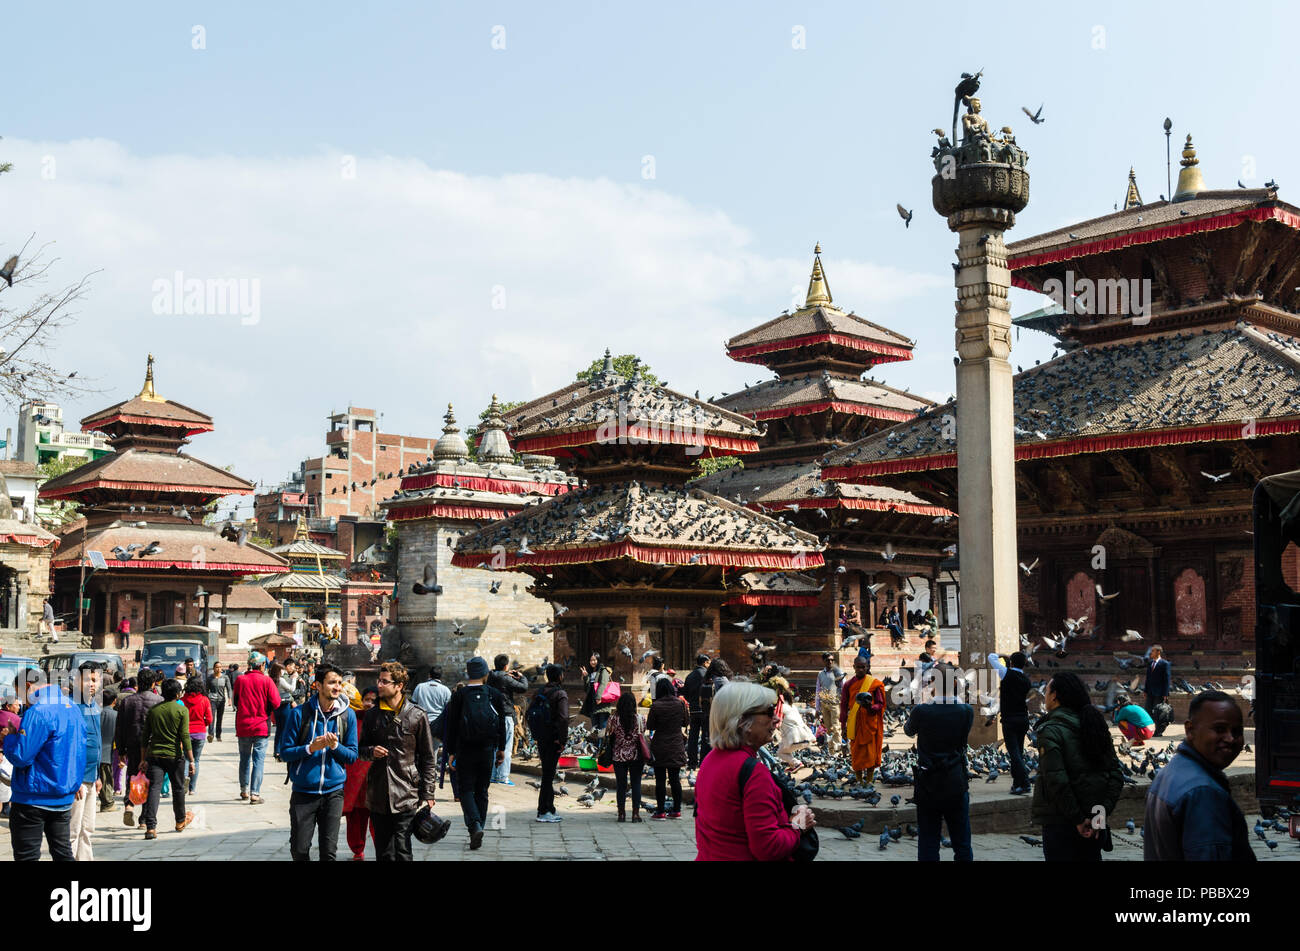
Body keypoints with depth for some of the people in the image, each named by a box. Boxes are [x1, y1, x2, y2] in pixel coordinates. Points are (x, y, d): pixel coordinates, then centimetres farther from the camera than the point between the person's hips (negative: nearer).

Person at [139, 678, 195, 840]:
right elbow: (185, 736, -10)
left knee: (154, 789, -3)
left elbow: (145, 737, 8)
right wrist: (191, 760, -6)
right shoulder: (182, 710, -5)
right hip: (174, 755, -2)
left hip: (154, 755, 2)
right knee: (178, 788, 15)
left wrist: (143, 759, 15)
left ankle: (150, 827, -15)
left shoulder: (153, 710, 6)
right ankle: (180, 821, 32)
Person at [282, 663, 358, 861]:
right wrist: (310, 748, -18)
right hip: (303, 791, -1)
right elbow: (285, 752, -2)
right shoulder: (299, 713, -4)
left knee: (328, 851, 3)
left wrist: (335, 746, -14)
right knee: (299, 850, 5)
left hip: (333, 791, 1)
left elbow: (352, 755, 5)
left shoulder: (348, 715, 1)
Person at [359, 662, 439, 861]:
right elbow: (361, 749, 19)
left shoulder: (416, 716, -3)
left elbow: (428, 759, 1)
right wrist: (371, 751, -5)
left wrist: (427, 794, -3)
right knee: (383, 853, 10)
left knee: (401, 852, -7)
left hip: (406, 797, -4)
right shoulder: (372, 715, 8)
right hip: (377, 797, 4)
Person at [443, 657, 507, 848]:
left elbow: (452, 726, -4)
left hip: (465, 750, -2)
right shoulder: (494, 694, 0)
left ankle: (475, 824, -19)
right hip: (487, 750, 2)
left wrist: (451, 753, 3)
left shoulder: (459, 696, -5)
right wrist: (501, 749, 14)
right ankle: (478, 827, 15)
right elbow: (502, 723, 5)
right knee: (482, 791, 13)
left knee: (466, 790, 2)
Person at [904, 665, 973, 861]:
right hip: (956, 784, 2)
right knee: (962, 844, 11)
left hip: (928, 785, -1)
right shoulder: (966, 711, -8)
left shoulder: (921, 711, -14)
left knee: (928, 843, 6)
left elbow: (908, 731, 7)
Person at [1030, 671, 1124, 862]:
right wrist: (1103, 812, -1)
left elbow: (1057, 781, -22)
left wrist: (1077, 819, -16)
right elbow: (1116, 776, 4)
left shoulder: (1050, 731, -13)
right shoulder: (1095, 726, 8)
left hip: (1059, 824, -7)